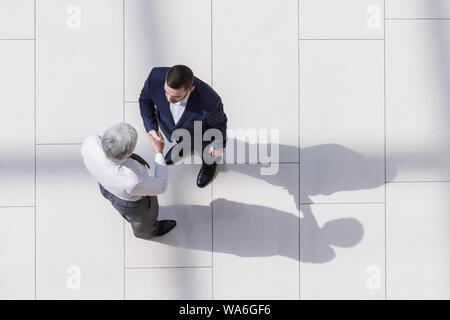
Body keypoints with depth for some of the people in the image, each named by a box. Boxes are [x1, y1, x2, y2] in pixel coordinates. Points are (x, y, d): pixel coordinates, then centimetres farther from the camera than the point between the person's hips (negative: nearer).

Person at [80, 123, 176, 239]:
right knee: (145, 217, 32)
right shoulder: (133, 182, -47)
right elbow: (160, 187, -25)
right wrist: (159, 152, -20)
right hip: (133, 201, -4)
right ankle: (144, 230, 65)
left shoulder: (91, 142, -38)